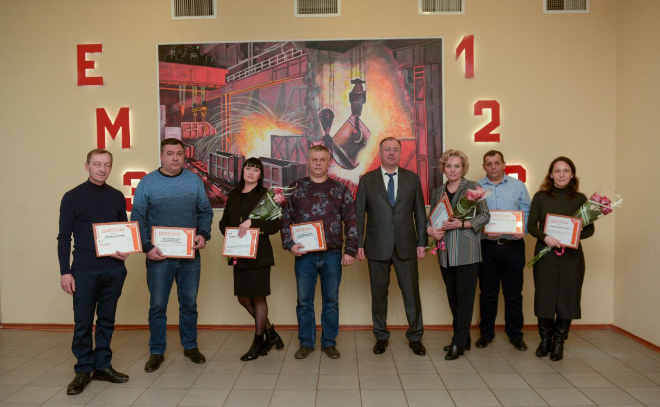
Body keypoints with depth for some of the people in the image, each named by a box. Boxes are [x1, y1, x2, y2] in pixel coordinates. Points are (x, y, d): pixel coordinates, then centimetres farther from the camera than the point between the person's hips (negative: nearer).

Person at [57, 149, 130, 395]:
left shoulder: (117, 197, 8)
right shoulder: (72, 197, -1)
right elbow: (64, 237, -1)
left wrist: (125, 251, -4)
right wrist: (65, 271, -6)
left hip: (114, 270, 3)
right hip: (84, 271, -3)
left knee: (107, 320, 11)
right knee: (83, 323, 4)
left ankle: (103, 366, 23)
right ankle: (83, 370, 18)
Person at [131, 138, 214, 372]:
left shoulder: (194, 180, 5)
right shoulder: (147, 183, -1)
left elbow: (205, 212, 9)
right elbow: (137, 219, -1)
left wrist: (203, 234, -7)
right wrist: (147, 247, -11)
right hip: (159, 256, -2)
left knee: (189, 303, 13)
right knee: (157, 305, 6)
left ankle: (190, 346, 28)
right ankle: (156, 351, 21)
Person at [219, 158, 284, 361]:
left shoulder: (265, 194, -4)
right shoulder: (234, 194, 12)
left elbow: (275, 225, -10)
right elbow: (224, 222, 17)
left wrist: (251, 222, -21)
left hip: (259, 254, -6)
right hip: (238, 254, 6)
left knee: (258, 297, 3)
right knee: (243, 298, 11)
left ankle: (258, 342, 21)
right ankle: (271, 333, 30)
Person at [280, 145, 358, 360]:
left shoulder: (340, 189, 4)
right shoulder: (296, 188, 5)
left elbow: (351, 221, 3)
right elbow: (286, 219, 4)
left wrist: (350, 251, -3)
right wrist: (290, 245, -7)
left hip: (332, 255, 0)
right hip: (304, 255, 0)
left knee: (331, 301, 9)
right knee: (304, 301, 8)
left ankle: (329, 343, 23)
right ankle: (306, 343, 22)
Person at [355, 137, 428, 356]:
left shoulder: (412, 178, 6)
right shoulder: (367, 180, 3)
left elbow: (420, 212, 7)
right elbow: (359, 213, 2)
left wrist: (422, 242, 2)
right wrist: (359, 243, -4)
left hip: (406, 246, 1)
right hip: (377, 247, 0)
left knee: (412, 292, 5)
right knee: (379, 294, 9)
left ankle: (415, 338, 22)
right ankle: (381, 337, 25)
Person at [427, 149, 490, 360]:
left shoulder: (472, 187, -1)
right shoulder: (438, 191, 13)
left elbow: (485, 215, -5)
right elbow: (431, 217, 16)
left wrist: (461, 224, -17)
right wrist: (430, 229, -6)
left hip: (467, 251, -5)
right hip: (445, 252, 5)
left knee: (465, 298, -3)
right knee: (452, 297, 11)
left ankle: (458, 343, 4)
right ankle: (462, 338, 24)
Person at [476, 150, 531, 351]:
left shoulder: (518, 186, 8)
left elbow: (527, 212, 6)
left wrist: (523, 229, -12)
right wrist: (483, 230, -17)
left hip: (513, 246, 1)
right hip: (487, 247, -1)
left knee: (514, 293, 8)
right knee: (488, 293, 9)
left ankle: (515, 334, 22)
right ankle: (486, 333, 22)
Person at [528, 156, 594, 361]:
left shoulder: (580, 199, 4)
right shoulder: (540, 197, 3)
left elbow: (590, 229, 5)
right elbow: (531, 225, 0)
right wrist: (545, 237, -18)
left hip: (571, 255, 1)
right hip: (545, 254, 0)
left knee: (567, 297, 4)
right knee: (544, 296, 4)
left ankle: (559, 342, 19)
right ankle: (545, 339, 22)